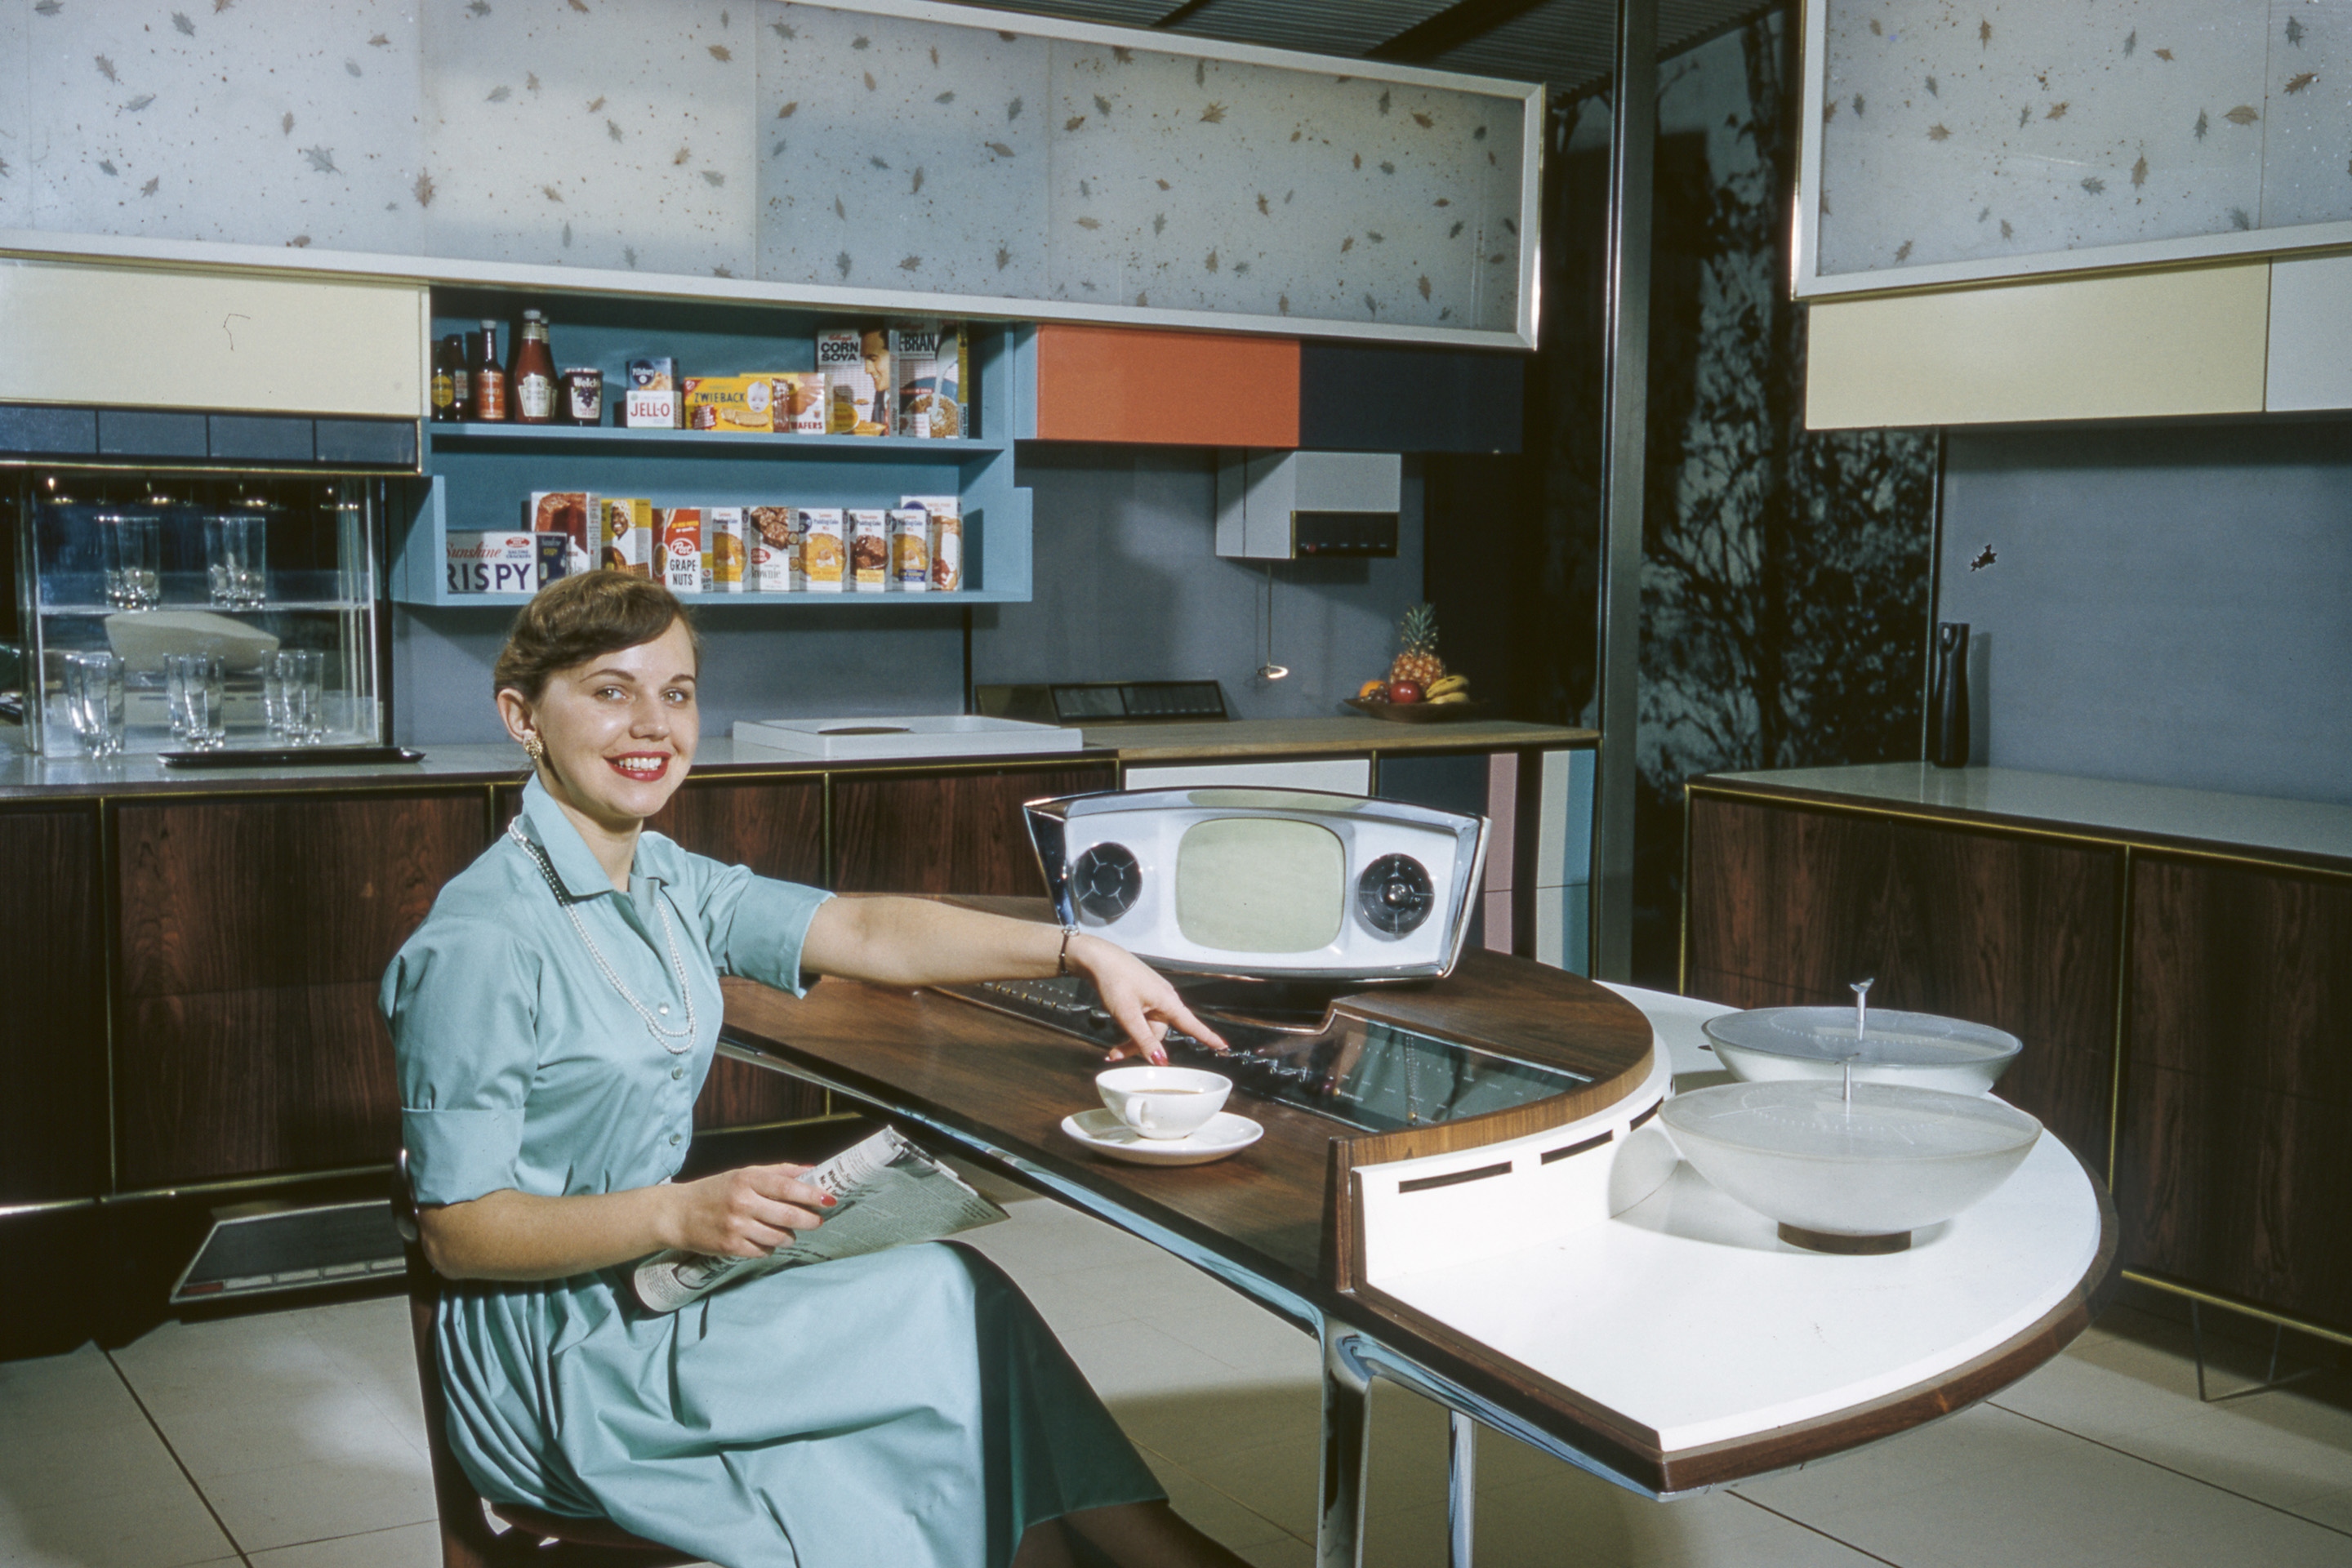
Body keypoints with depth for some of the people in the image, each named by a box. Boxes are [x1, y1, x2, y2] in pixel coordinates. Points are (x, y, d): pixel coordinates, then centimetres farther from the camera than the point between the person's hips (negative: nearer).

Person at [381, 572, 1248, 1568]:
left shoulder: (667, 884, 8)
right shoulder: (480, 944, -18)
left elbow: (864, 933, -1)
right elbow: (457, 1233, -17)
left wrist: (1079, 952, -13)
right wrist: (680, 1214, -30)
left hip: (652, 1290, 7)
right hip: (555, 1364, -7)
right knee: (948, 1302, -15)